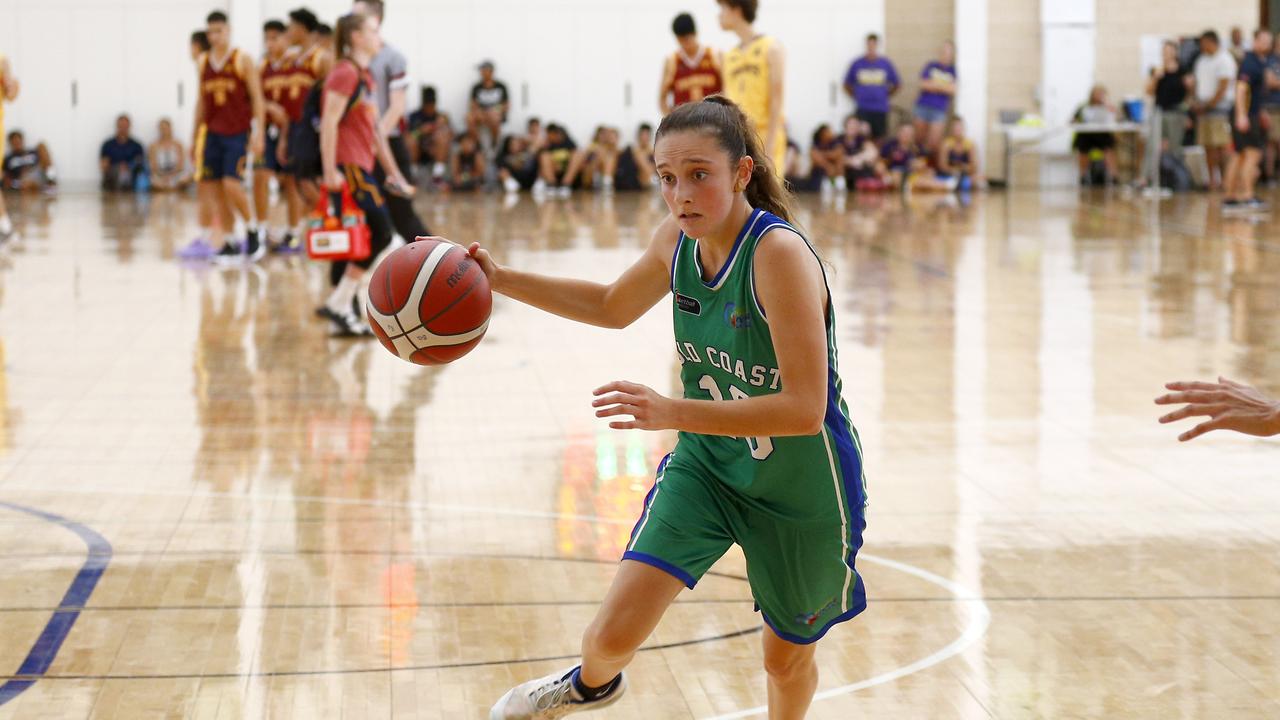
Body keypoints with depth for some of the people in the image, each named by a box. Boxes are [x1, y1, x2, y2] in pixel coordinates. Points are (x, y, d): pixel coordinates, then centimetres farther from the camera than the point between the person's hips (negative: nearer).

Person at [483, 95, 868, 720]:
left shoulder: (780, 253, -30)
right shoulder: (677, 239, -9)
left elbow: (804, 409, -35)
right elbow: (614, 306, 14)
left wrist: (673, 413, -41)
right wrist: (501, 280, 3)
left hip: (801, 490, -4)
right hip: (706, 464, 4)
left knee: (788, 661, 16)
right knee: (615, 632, -6)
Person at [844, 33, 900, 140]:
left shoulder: (885, 63, 4)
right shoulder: (857, 63, 3)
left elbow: (897, 84, 13)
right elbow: (847, 85, 12)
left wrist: (885, 95, 9)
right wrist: (857, 96, 4)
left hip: (881, 108, 1)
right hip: (862, 109, -1)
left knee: (879, 138, 2)